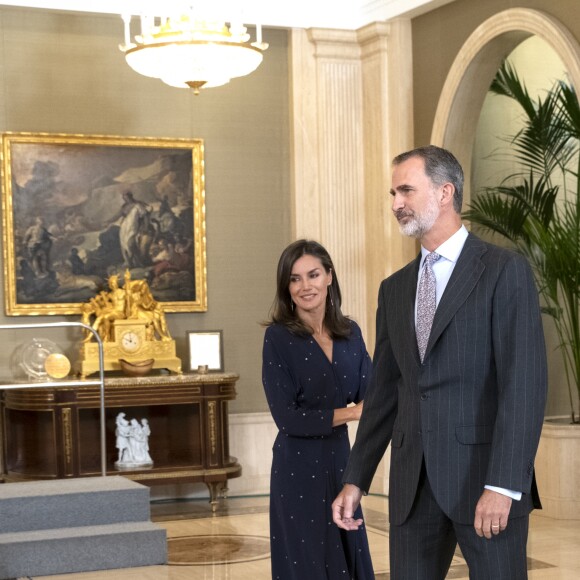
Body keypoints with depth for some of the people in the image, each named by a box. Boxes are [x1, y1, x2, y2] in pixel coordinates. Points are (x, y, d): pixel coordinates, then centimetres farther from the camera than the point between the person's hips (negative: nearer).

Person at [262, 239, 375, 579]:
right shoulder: (278, 337, -10)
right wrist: (351, 412, -17)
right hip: (298, 469, -5)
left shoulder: (350, 332, 5)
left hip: (341, 462, 5)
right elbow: (286, 417, -16)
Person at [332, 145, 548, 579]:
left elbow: (524, 384, -13)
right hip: (413, 483, 6)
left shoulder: (505, 271, -4)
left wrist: (502, 486, -20)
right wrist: (356, 480, 12)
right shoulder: (395, 288, 15)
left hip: (486, 475, -5)